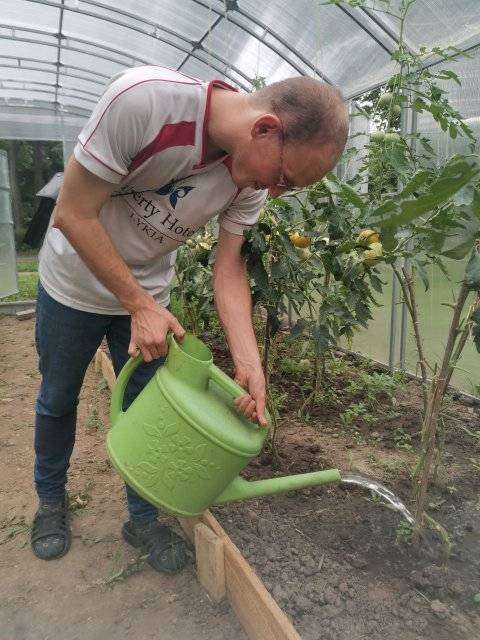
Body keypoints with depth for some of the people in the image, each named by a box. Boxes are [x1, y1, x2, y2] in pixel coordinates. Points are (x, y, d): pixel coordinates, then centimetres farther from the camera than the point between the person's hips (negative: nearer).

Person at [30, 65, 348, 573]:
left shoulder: (252, 176, -17)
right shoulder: (142, 97, -34)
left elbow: (229, 269, -13)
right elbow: (73, 213, -27)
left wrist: (249, 364, -25)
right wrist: (140, 306, -25)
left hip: (149, 295, 4)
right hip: (74, 285, -3)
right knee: (58, 400, 14)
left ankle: (143, 519, 30)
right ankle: (50, 501, 40)